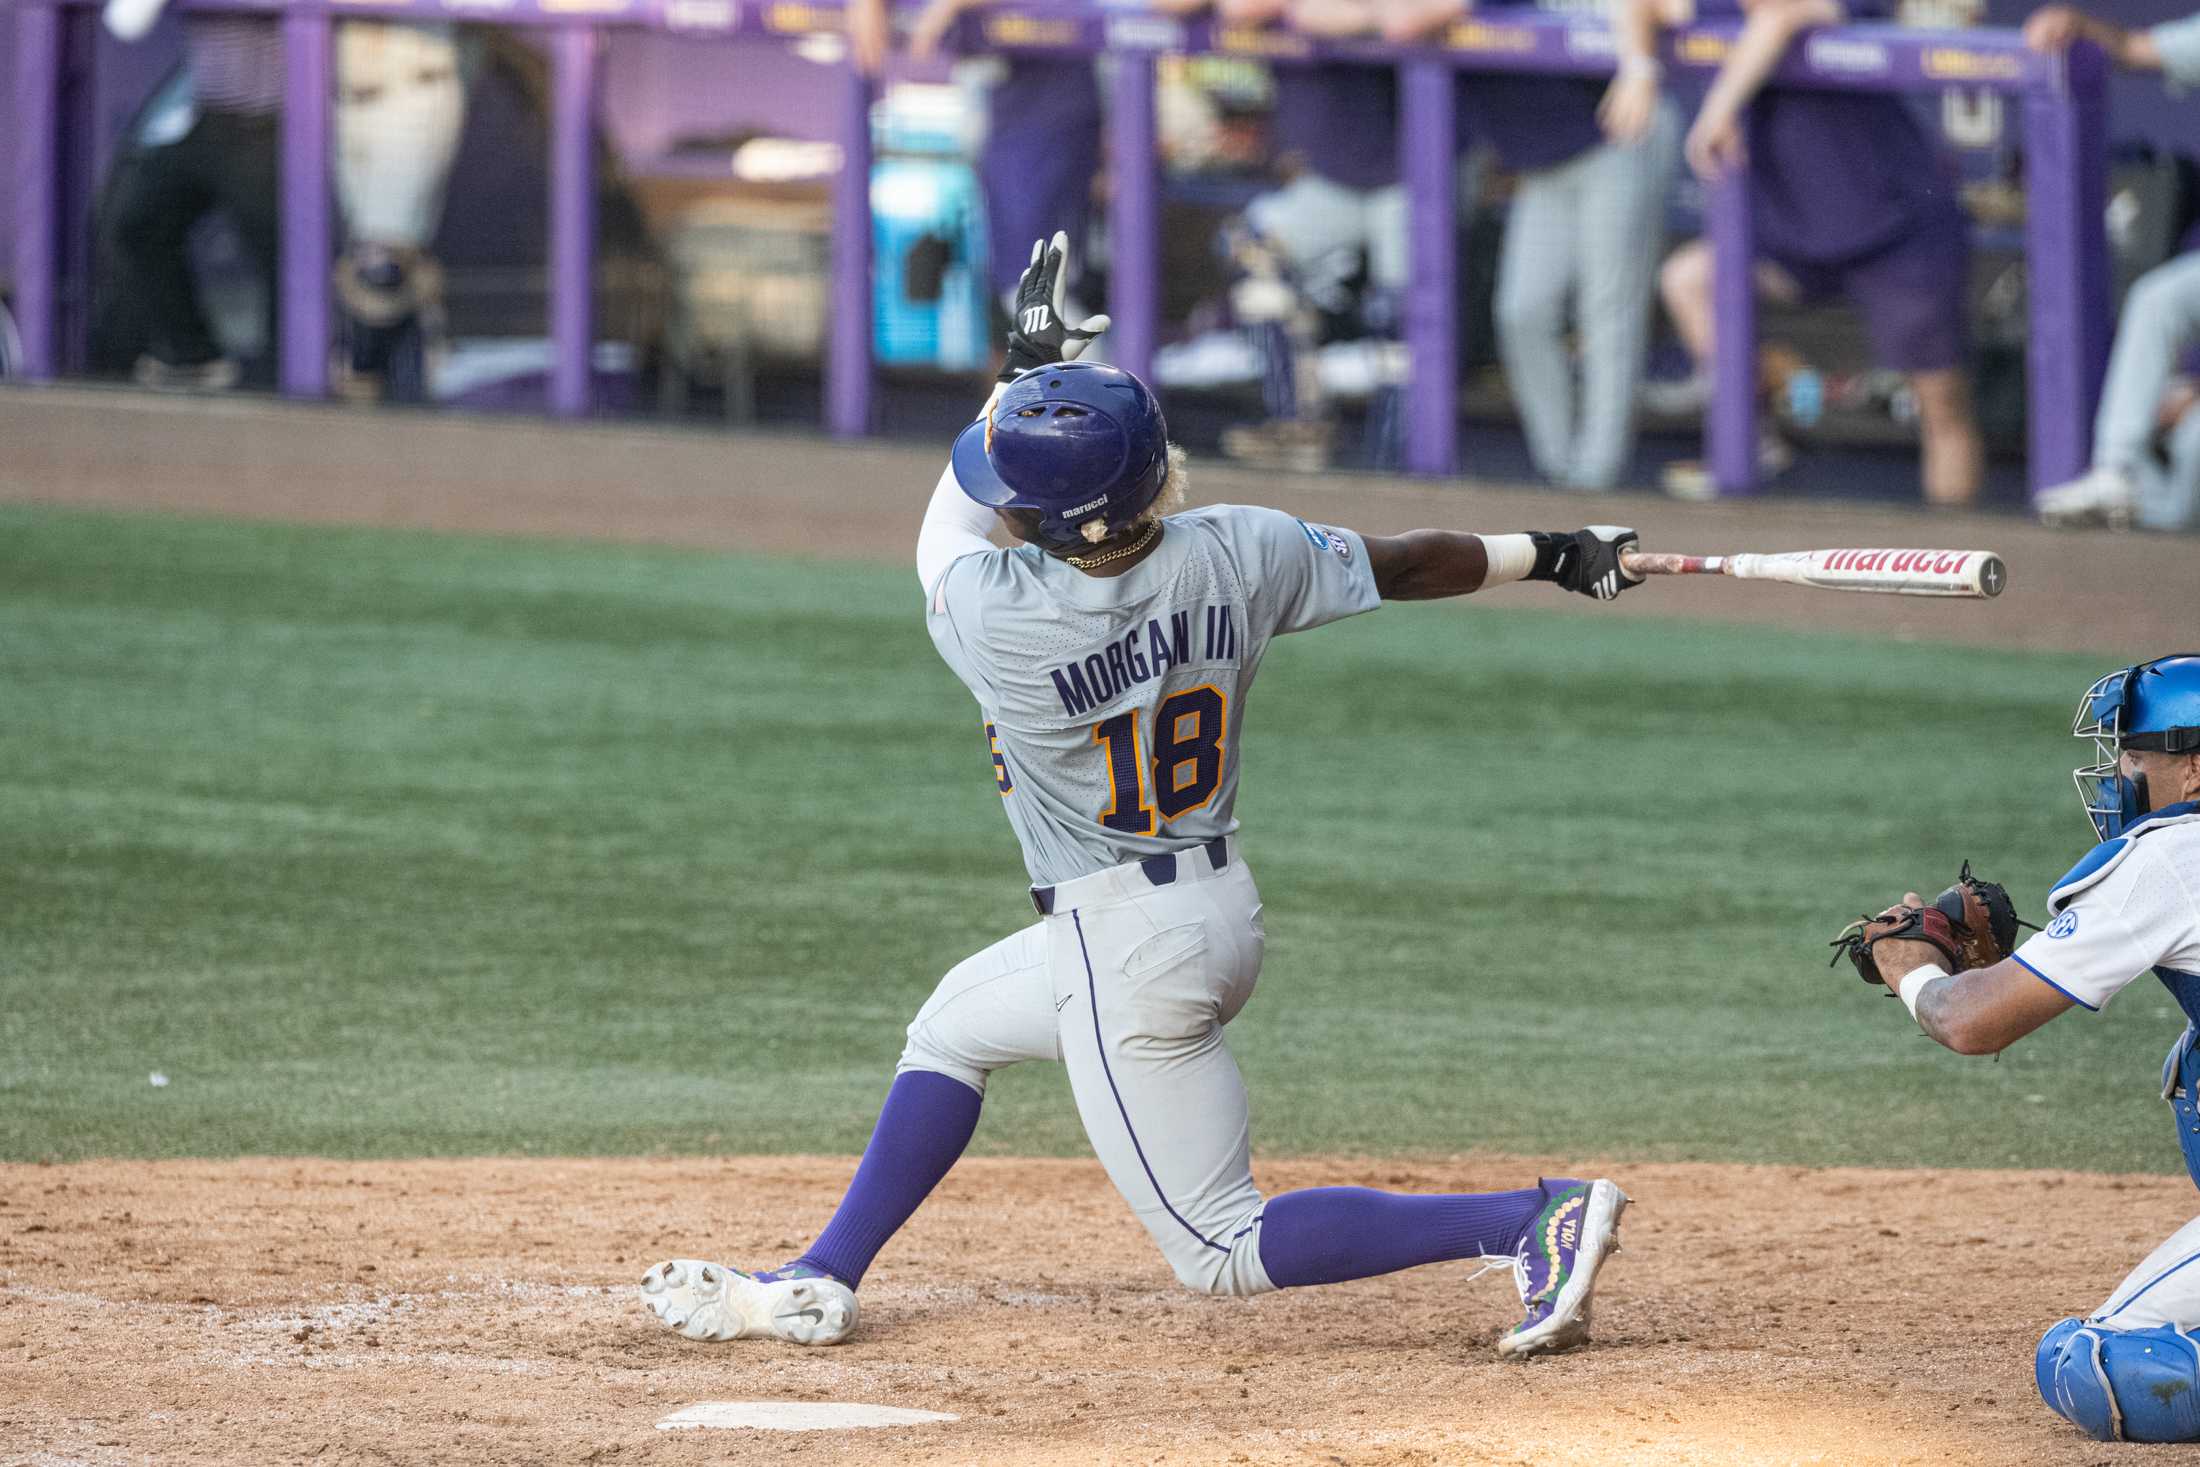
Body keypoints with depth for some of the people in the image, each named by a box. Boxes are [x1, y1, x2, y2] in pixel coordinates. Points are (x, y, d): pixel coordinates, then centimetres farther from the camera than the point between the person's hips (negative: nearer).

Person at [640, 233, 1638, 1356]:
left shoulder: (1001, 615, -24)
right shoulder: (1237, 552, -11)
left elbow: (948, 528, -1)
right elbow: (1400, 565, 1)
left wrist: (1022, 363, 7)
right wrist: (1553, 555, 16)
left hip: (1127, 948, -8)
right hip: (1221, 907, 8)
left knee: (1224, 1252, 0)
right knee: (952, 1027, 28)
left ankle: (1536, 1220, -13)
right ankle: (818, 1284, 32)